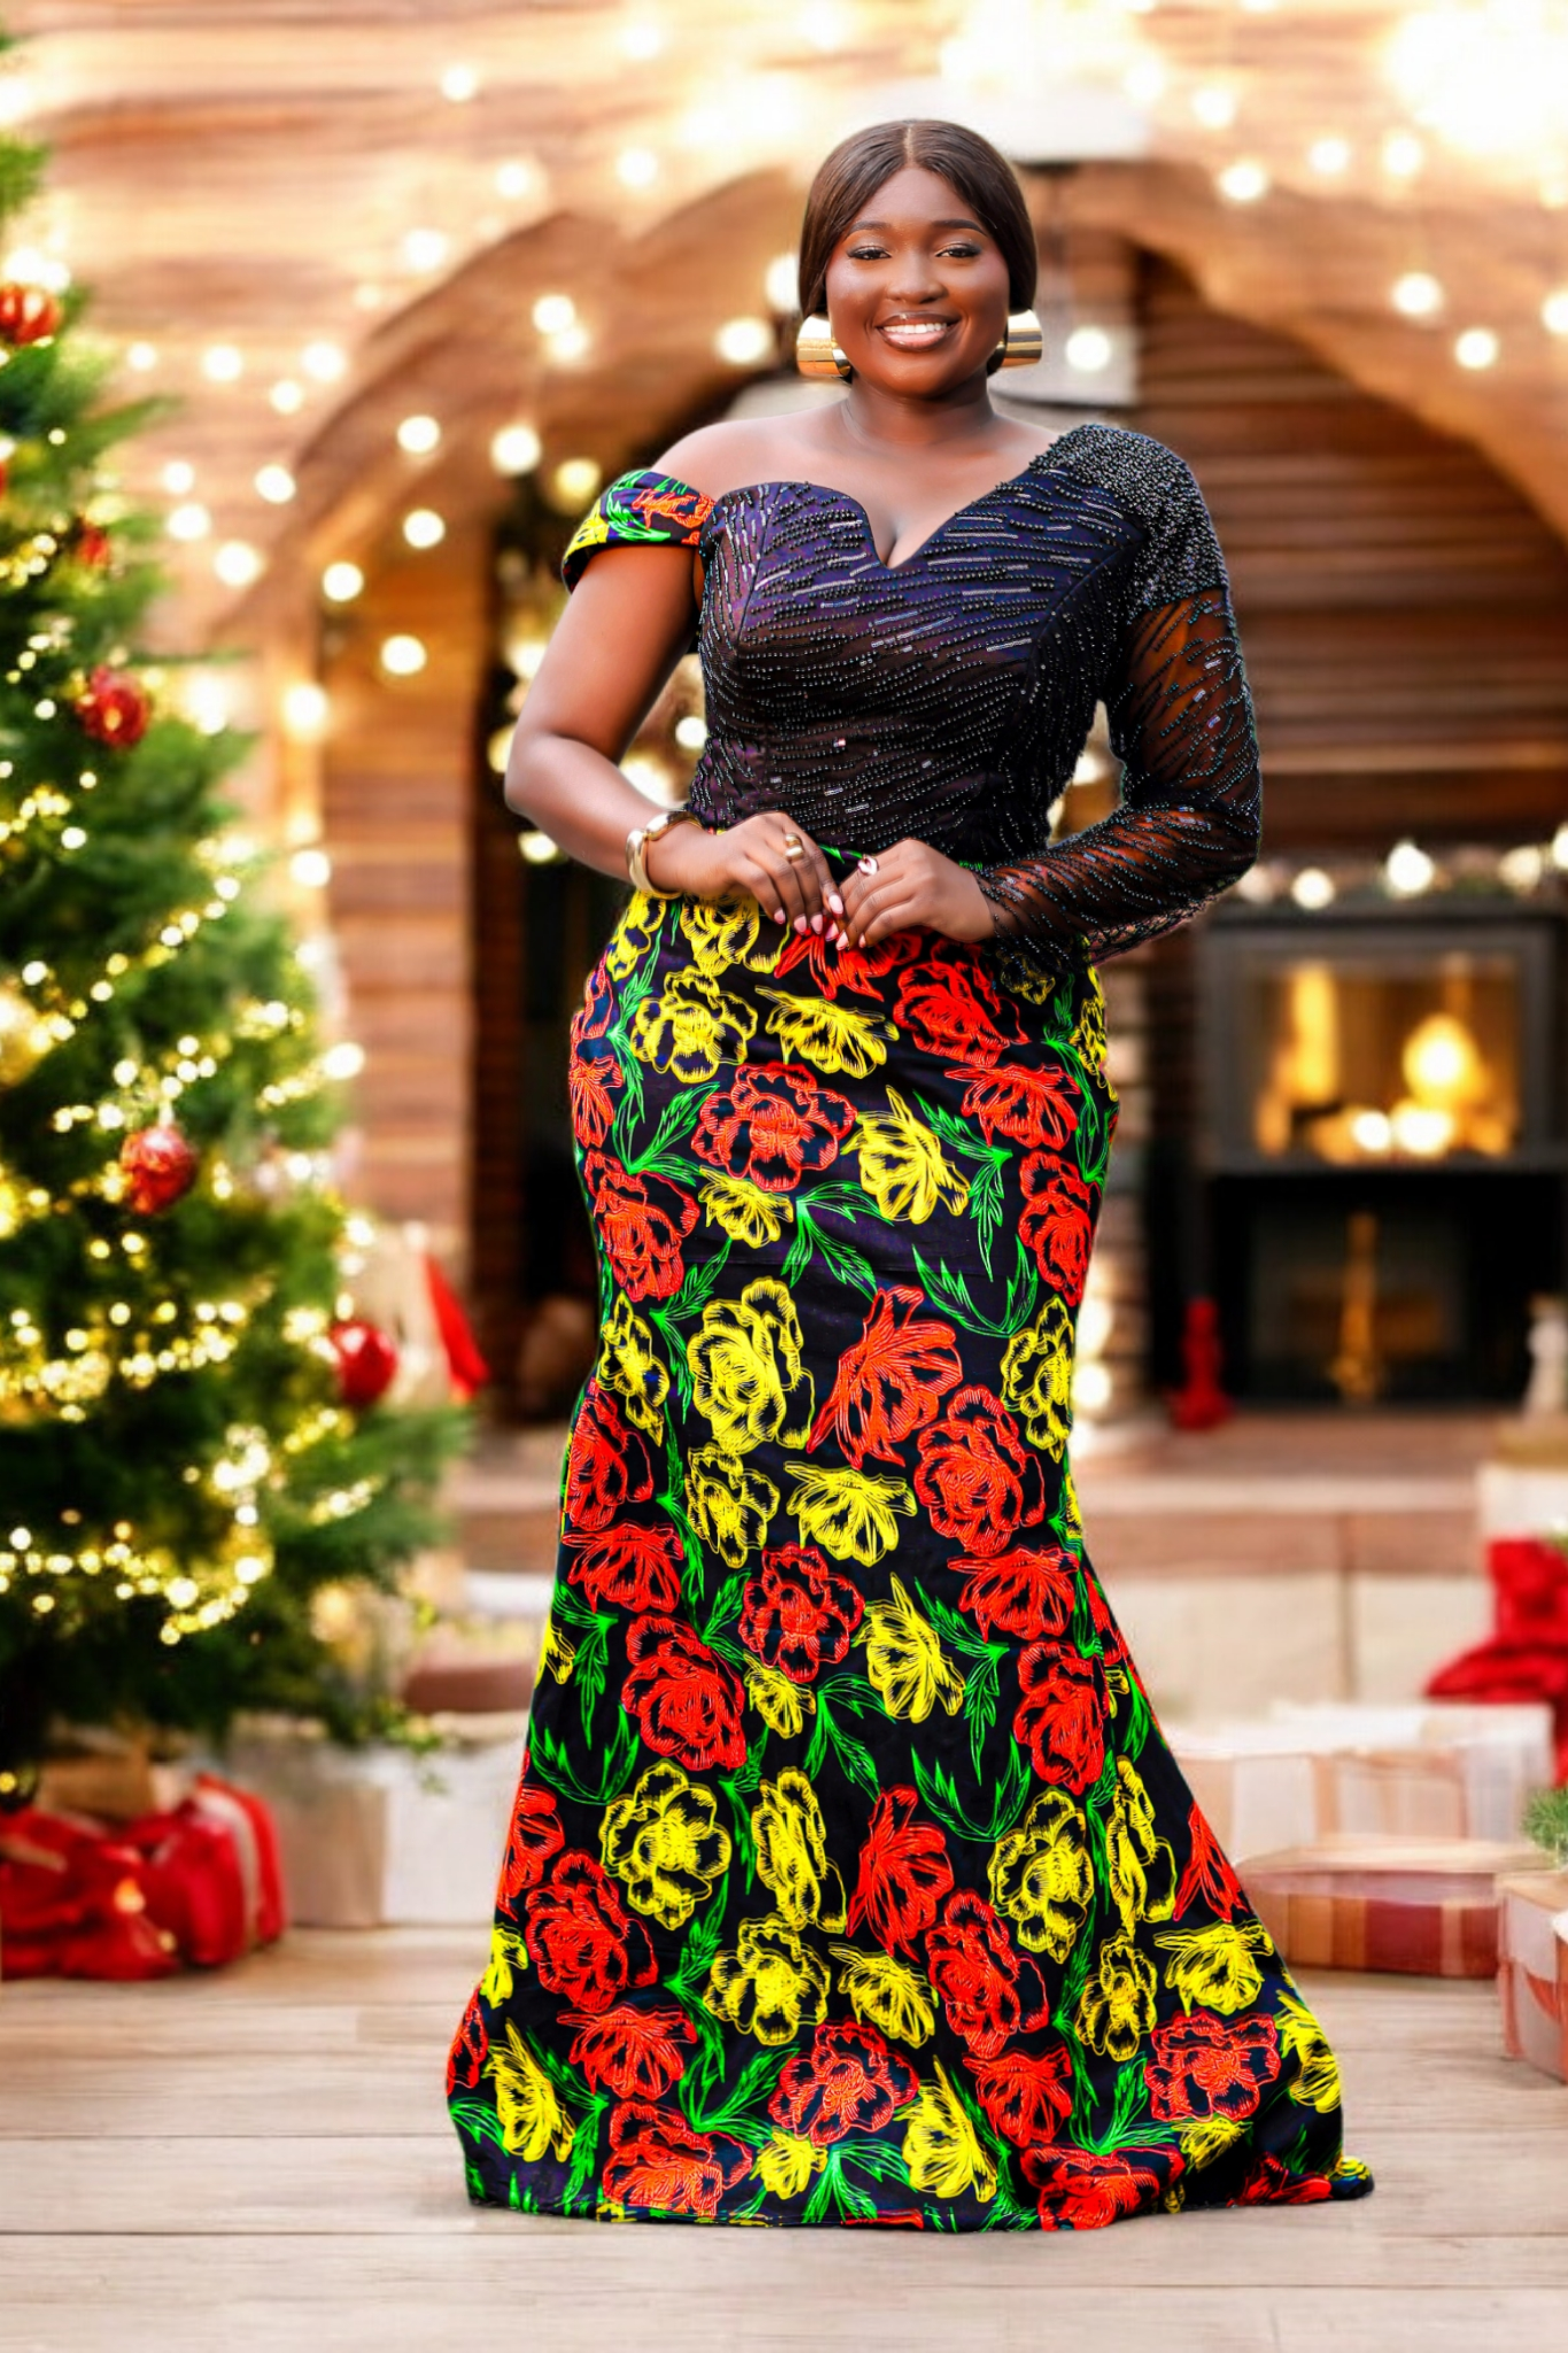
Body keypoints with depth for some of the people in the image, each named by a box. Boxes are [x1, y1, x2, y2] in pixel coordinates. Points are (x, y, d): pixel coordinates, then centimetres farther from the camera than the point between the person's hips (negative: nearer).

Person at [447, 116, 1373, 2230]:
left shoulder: (1116, 499, 10)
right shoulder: (712, 485, 12)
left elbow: (1212, 814, 10)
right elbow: (551, 750, 11)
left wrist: (1002, 899, -6)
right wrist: (679, 850, -9)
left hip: (976, 1060, -1)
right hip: (707, 1026, 1)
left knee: (943, 1494, -11)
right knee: (739, 1477, -10)